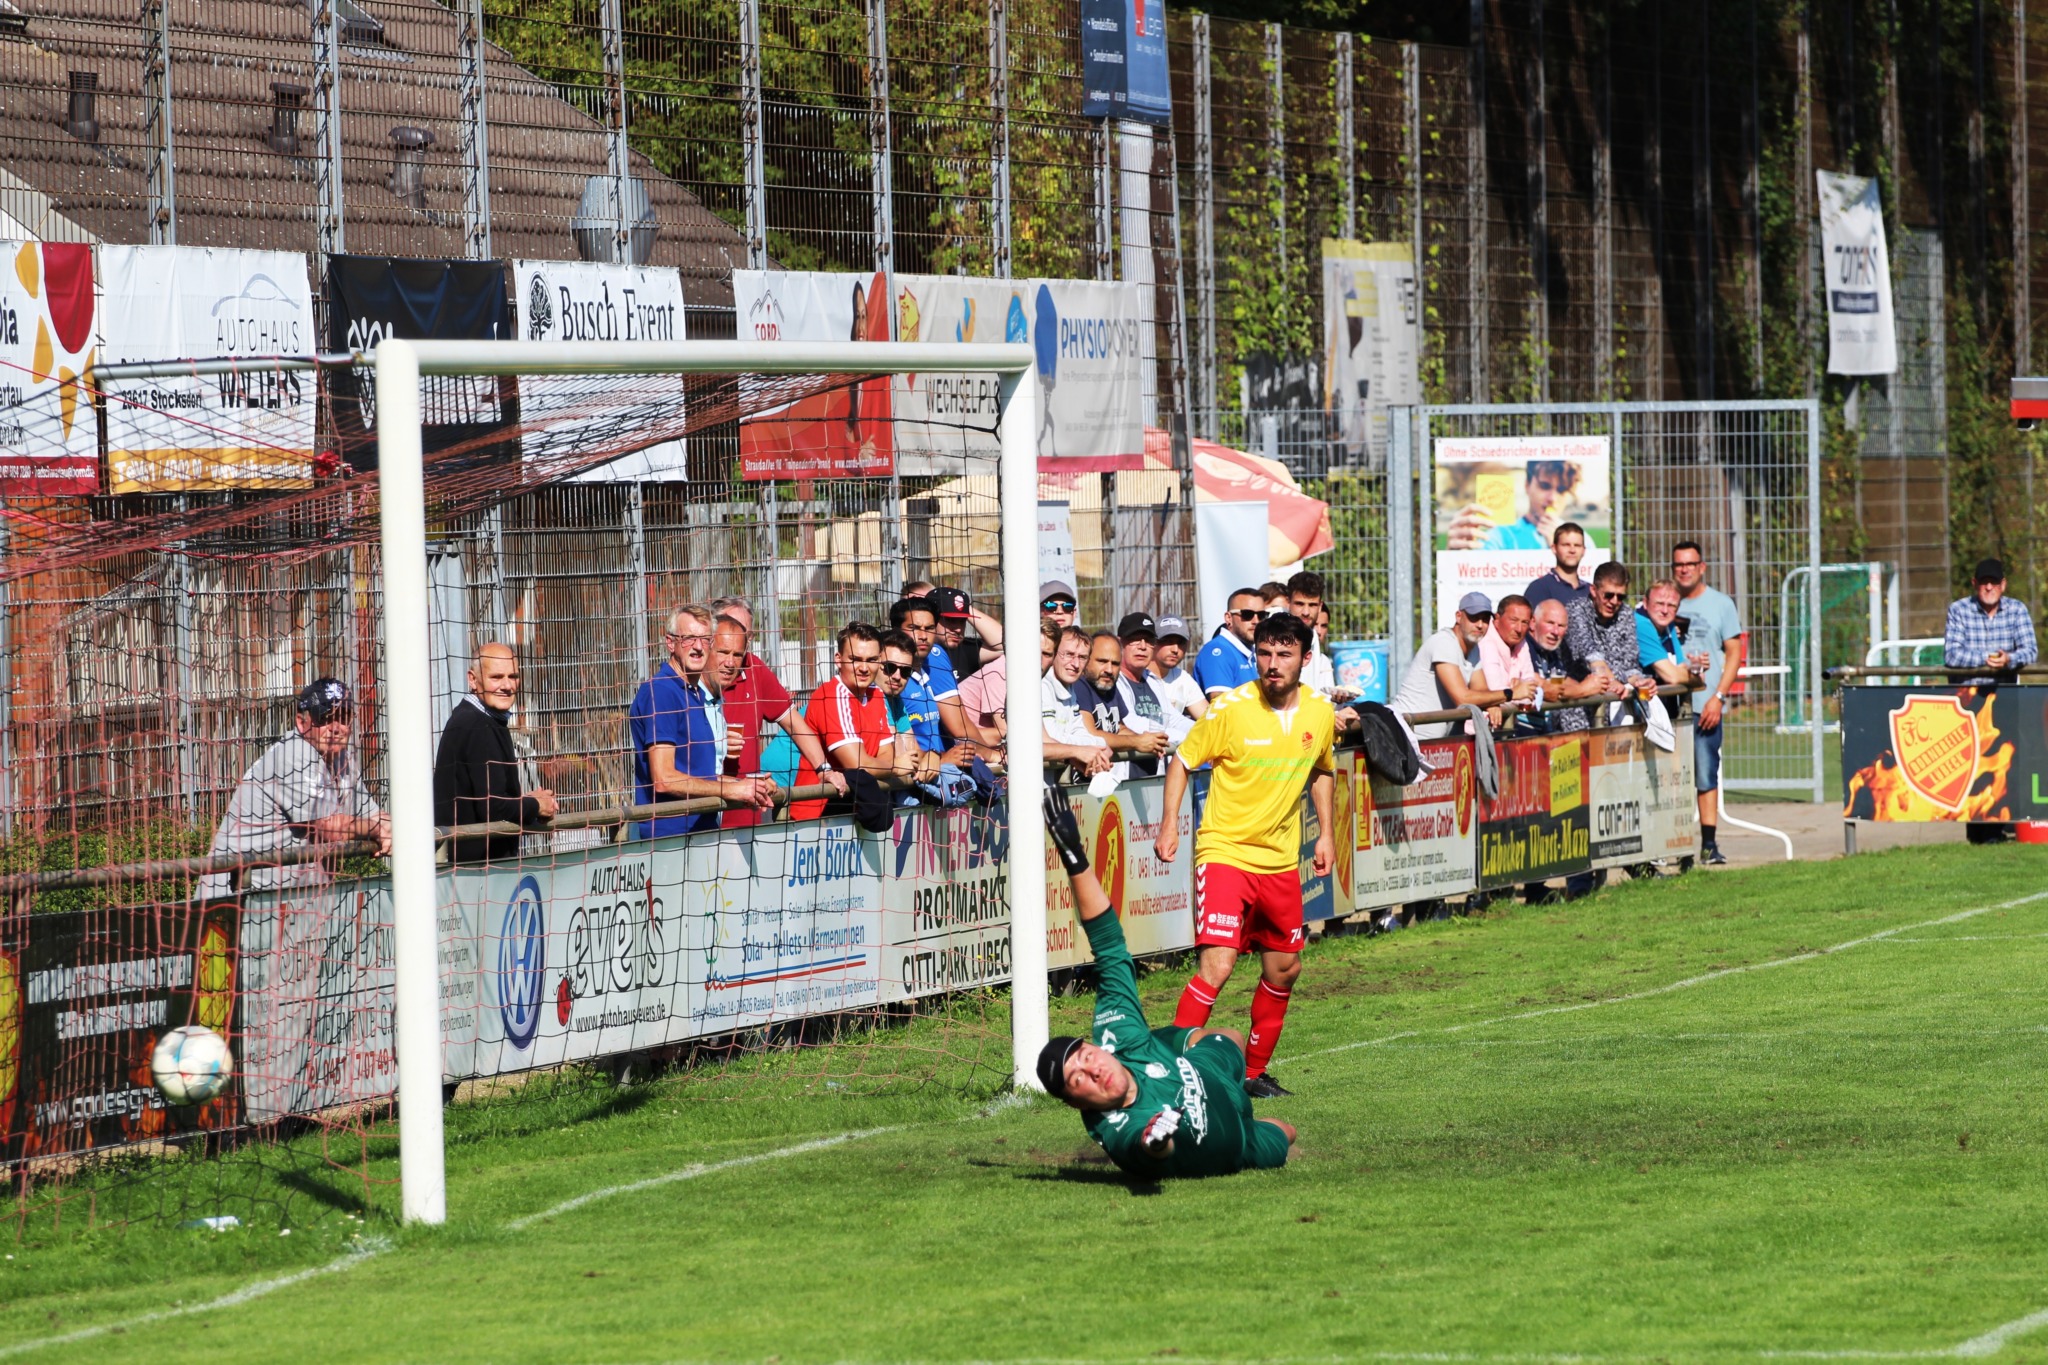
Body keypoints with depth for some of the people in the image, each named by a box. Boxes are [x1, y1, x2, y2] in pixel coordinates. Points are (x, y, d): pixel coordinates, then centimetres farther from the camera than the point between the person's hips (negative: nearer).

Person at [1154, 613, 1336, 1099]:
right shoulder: (1230, 708, -14)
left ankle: (1254, 1072, 28)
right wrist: (1169, 825, -11)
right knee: (1217, 963, -19)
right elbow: (1182, 761, -2)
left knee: (1284, 968, 12)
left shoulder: (1320, 712, 0)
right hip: (1225, 852, -6)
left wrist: (1325, 833, 16)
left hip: (1281, 860, 6)